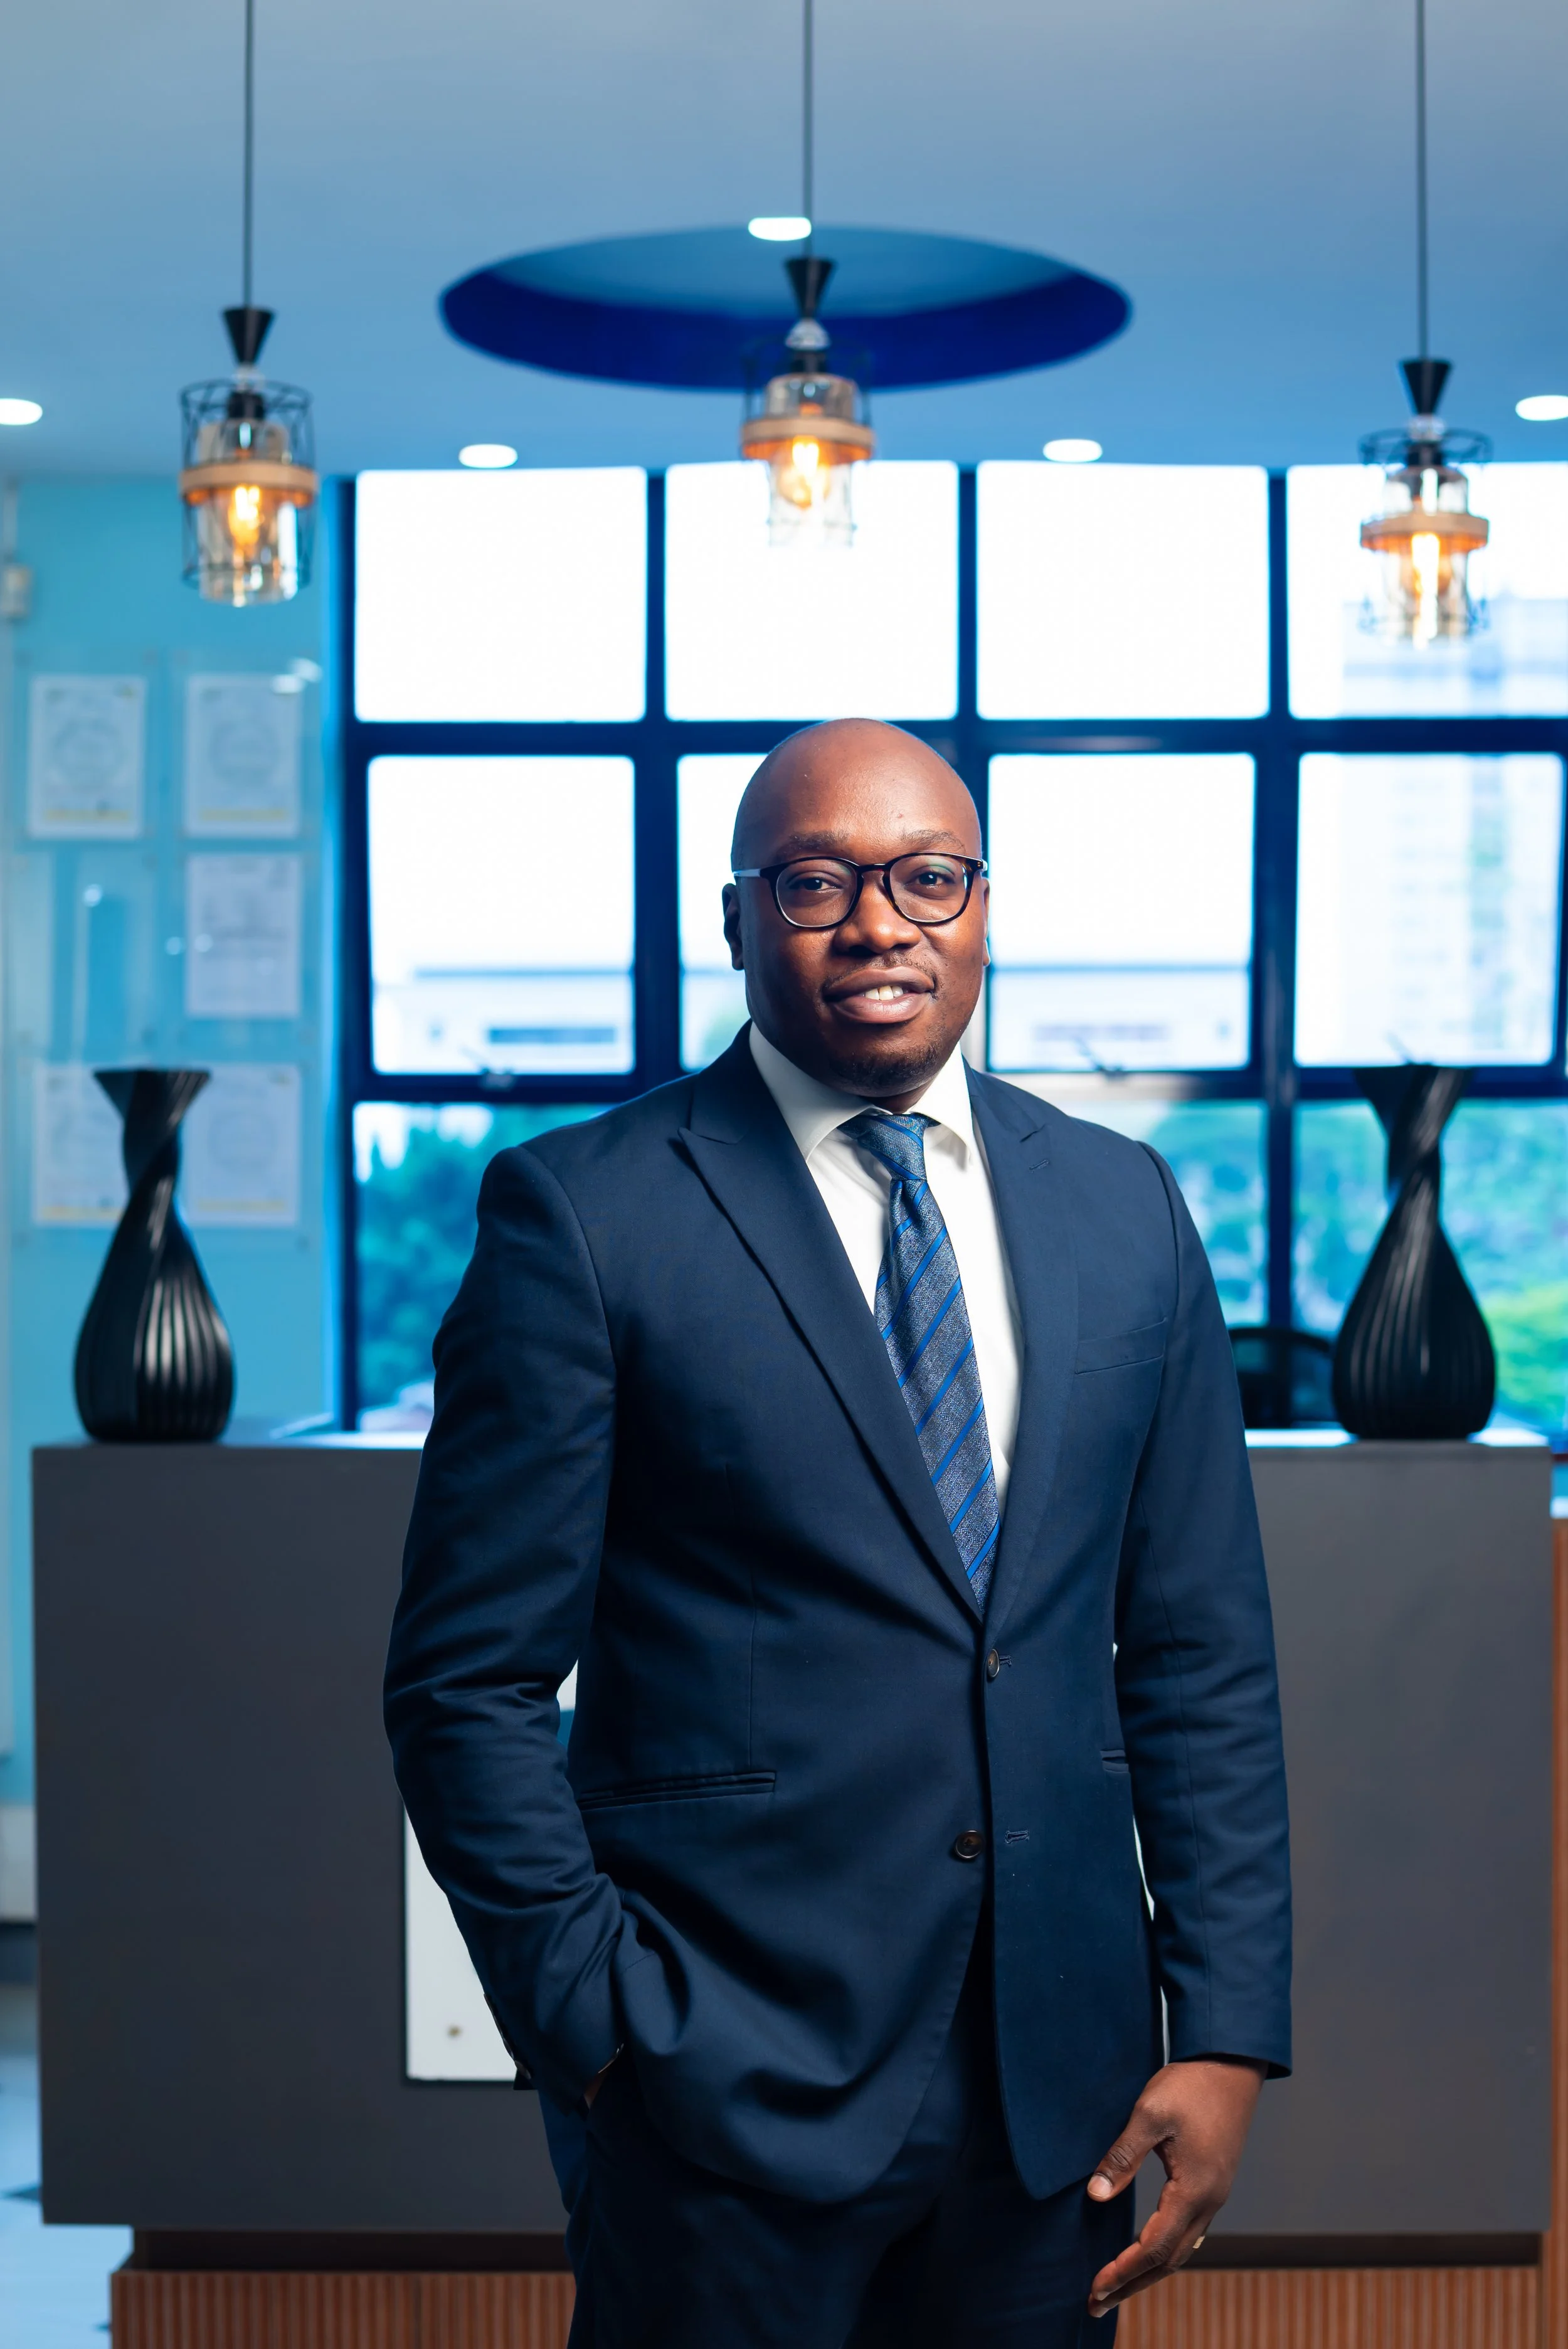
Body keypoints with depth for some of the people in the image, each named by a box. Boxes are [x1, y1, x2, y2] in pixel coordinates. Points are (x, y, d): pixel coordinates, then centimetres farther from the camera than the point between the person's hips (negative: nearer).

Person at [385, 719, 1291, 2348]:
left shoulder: (1123, 1206, 7)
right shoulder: (585, 1214, -6)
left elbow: (1199, 1654, 8)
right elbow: (469, 1682, -6)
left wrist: (1226, 2026, 2)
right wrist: (601, 2031, -11)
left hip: (1061, 2088, 4)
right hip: (725, 2083, -4)